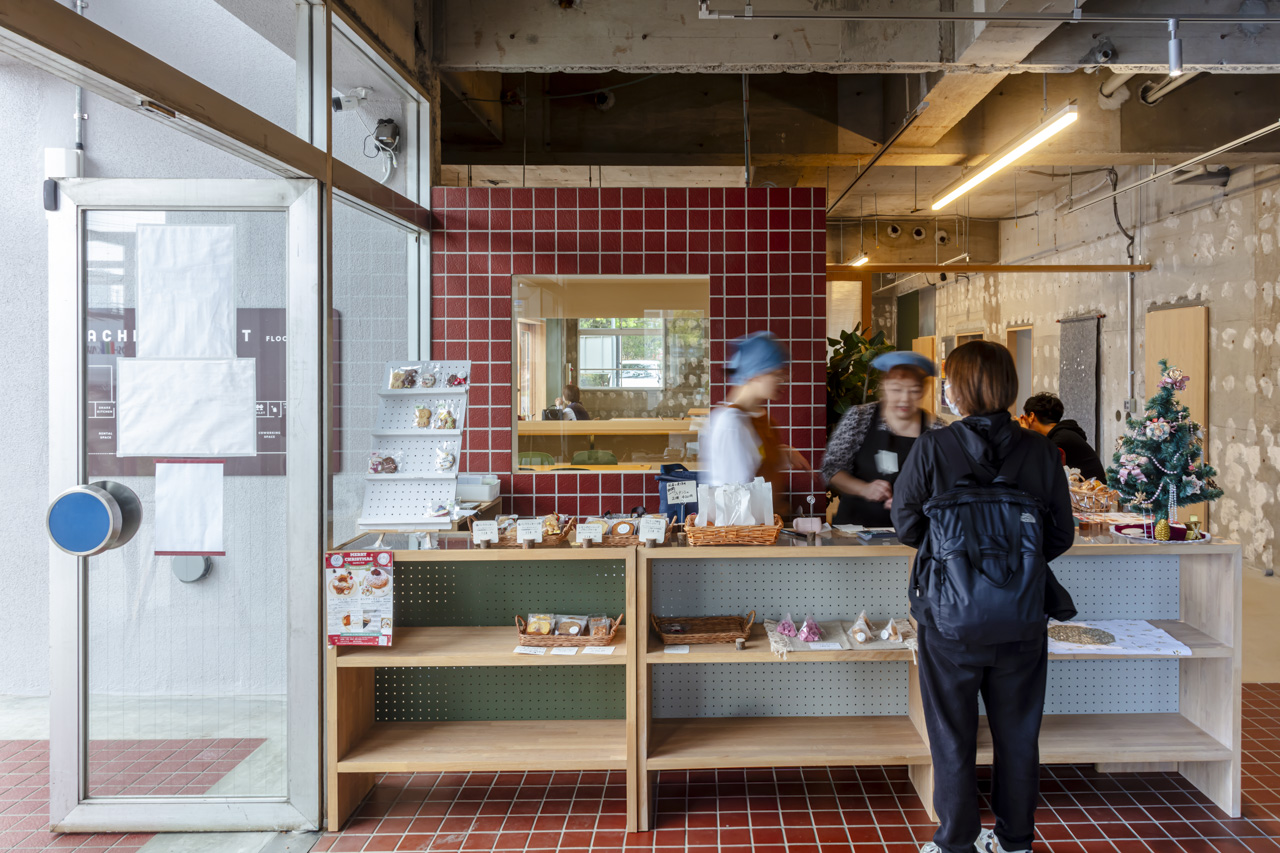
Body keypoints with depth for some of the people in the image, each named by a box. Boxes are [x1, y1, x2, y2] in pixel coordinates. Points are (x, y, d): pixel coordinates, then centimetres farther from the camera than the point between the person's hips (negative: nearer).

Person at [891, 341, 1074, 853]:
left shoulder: (931, 449, -13)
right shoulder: (1041, 451, -6)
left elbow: (905, 525, -5)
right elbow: (1062, 535, 1)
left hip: (950, 618, -2)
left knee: (952, 735, 13)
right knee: (1018, 734, 18)